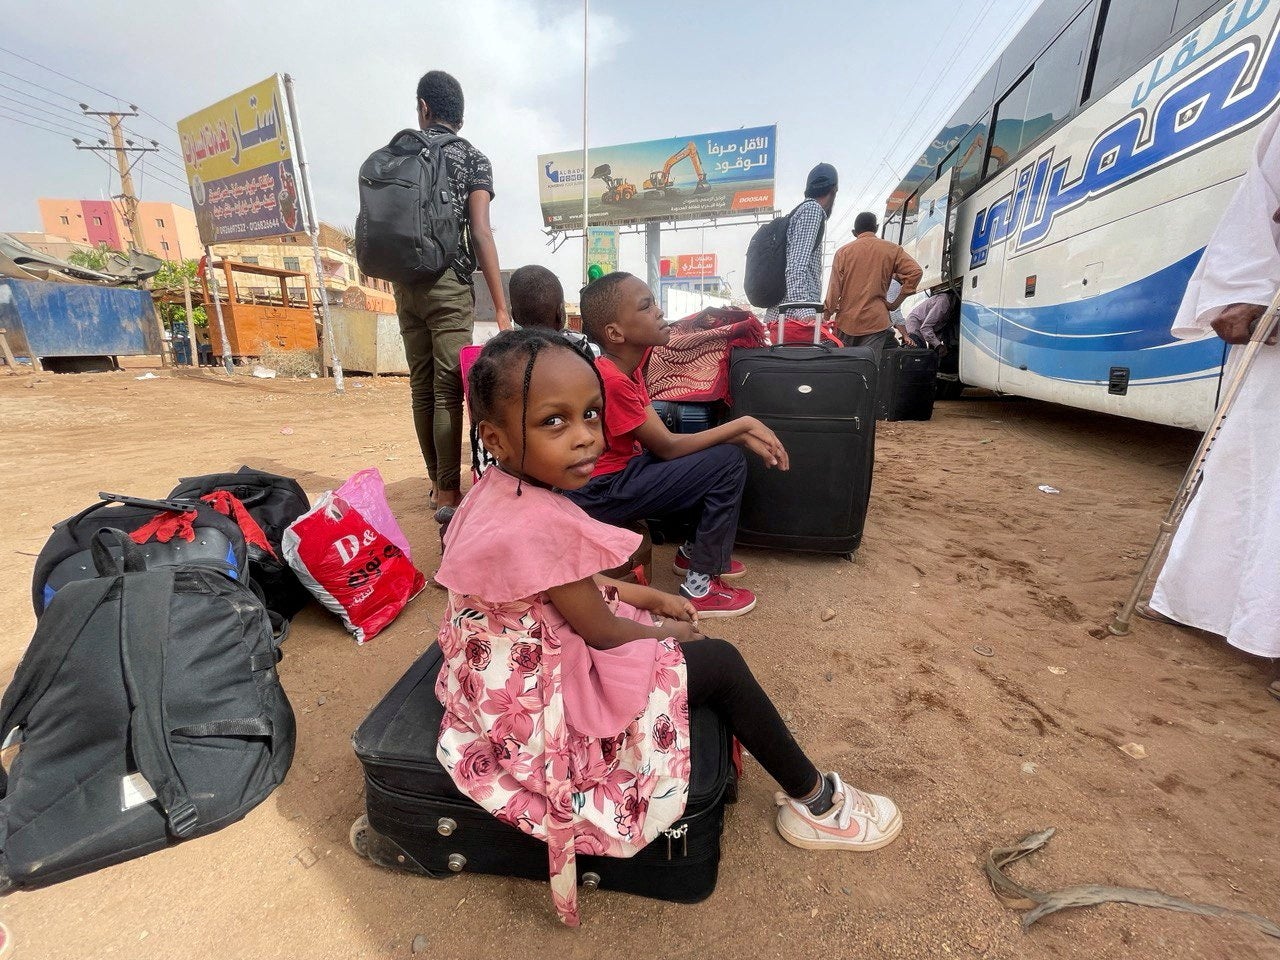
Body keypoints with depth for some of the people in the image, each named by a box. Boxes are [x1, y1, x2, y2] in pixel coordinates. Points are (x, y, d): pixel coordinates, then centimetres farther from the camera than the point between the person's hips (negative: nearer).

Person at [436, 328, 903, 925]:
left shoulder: (499, 491, -4)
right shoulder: (543, 525, -34)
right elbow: (603, 633, -21)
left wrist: (651, 598, 5)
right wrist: (668, 631, -2)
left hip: (508, 668, 9)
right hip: (546, 696, -9)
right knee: (720, 662, -4)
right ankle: (815, 801, 21)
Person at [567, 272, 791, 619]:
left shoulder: (626, 367, 4)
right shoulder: (611, 380, -24)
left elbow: (664, 438, 1)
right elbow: (667, 447, -20)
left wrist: (744, 436, -7)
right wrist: (743, 424, -12)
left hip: (621, 469, 9)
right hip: (601, 494, -9)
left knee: (725, 448, 11)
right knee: (728, 462, -14)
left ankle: (694, 551, 21)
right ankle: (701, 586, -2)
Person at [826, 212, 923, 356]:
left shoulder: (843, 251, 4)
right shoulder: (891, 250, 5)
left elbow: (834, 288, 0)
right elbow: (915, 272, -6)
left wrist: (828, 313, 11)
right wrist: (896, 302, 1)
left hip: (847, 320, 1)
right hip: (876, 321, -1)